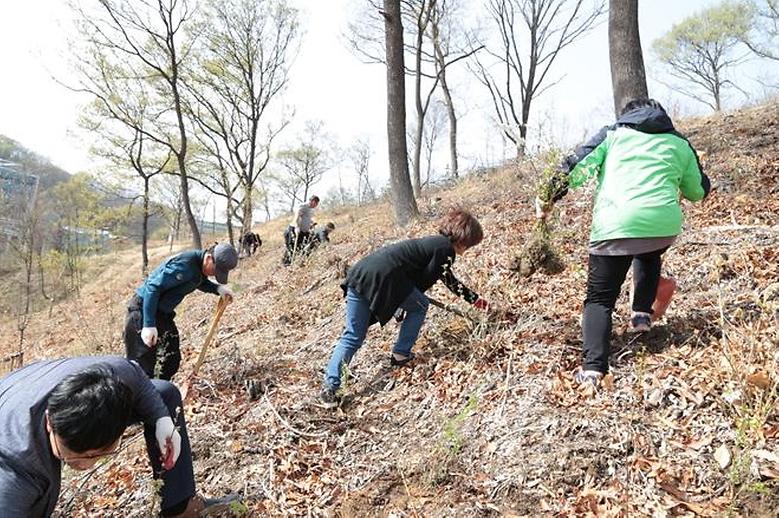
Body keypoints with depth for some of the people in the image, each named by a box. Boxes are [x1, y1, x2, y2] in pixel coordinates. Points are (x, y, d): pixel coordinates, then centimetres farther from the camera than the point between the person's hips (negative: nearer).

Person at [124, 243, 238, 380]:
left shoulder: (200, 266, -2)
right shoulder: (184, 265, -29)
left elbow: (201, 282, 20)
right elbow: (153, 287, -29)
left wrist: (218, 288, -2)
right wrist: (149, 325, -31)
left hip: (163, 312, 9)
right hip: (144, 310, -9)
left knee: (172, 359, 15)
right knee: (143, 367, -6)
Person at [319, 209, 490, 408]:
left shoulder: (435, 242, 30)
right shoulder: (446, 249, 2)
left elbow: (450, 280, 43)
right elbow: (424, 281, 1)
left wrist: (474, 298, 52)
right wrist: (408, 301, 21)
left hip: (358, 273, 9)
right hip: (382, 277, -9)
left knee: (352, 337, 8)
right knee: (419, 306, 18)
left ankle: (330, 387, 1)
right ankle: (400, 354, 19)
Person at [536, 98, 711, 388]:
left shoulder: (613, 133, 19)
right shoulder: (679, 142, 23)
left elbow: (577, 166, 6)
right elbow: (698, 192, 31)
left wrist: (550, 197, 11)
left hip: (614, 226, -2)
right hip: (664, 224, 2)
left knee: (599, 298, 6)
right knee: (649, 257, 39)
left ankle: (592, 369, -13)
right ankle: (642, 314, 24)